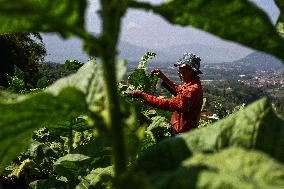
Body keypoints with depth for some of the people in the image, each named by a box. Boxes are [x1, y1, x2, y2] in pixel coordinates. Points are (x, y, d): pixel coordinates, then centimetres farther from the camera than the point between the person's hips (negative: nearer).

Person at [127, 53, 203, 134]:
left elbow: (170, 104, -34)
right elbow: (179, 91, 26)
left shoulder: (193, 90, -28)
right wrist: (163, 78, 17)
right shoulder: (190, 84, 5)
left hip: (183, 133, -10)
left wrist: (143, 95, -35)